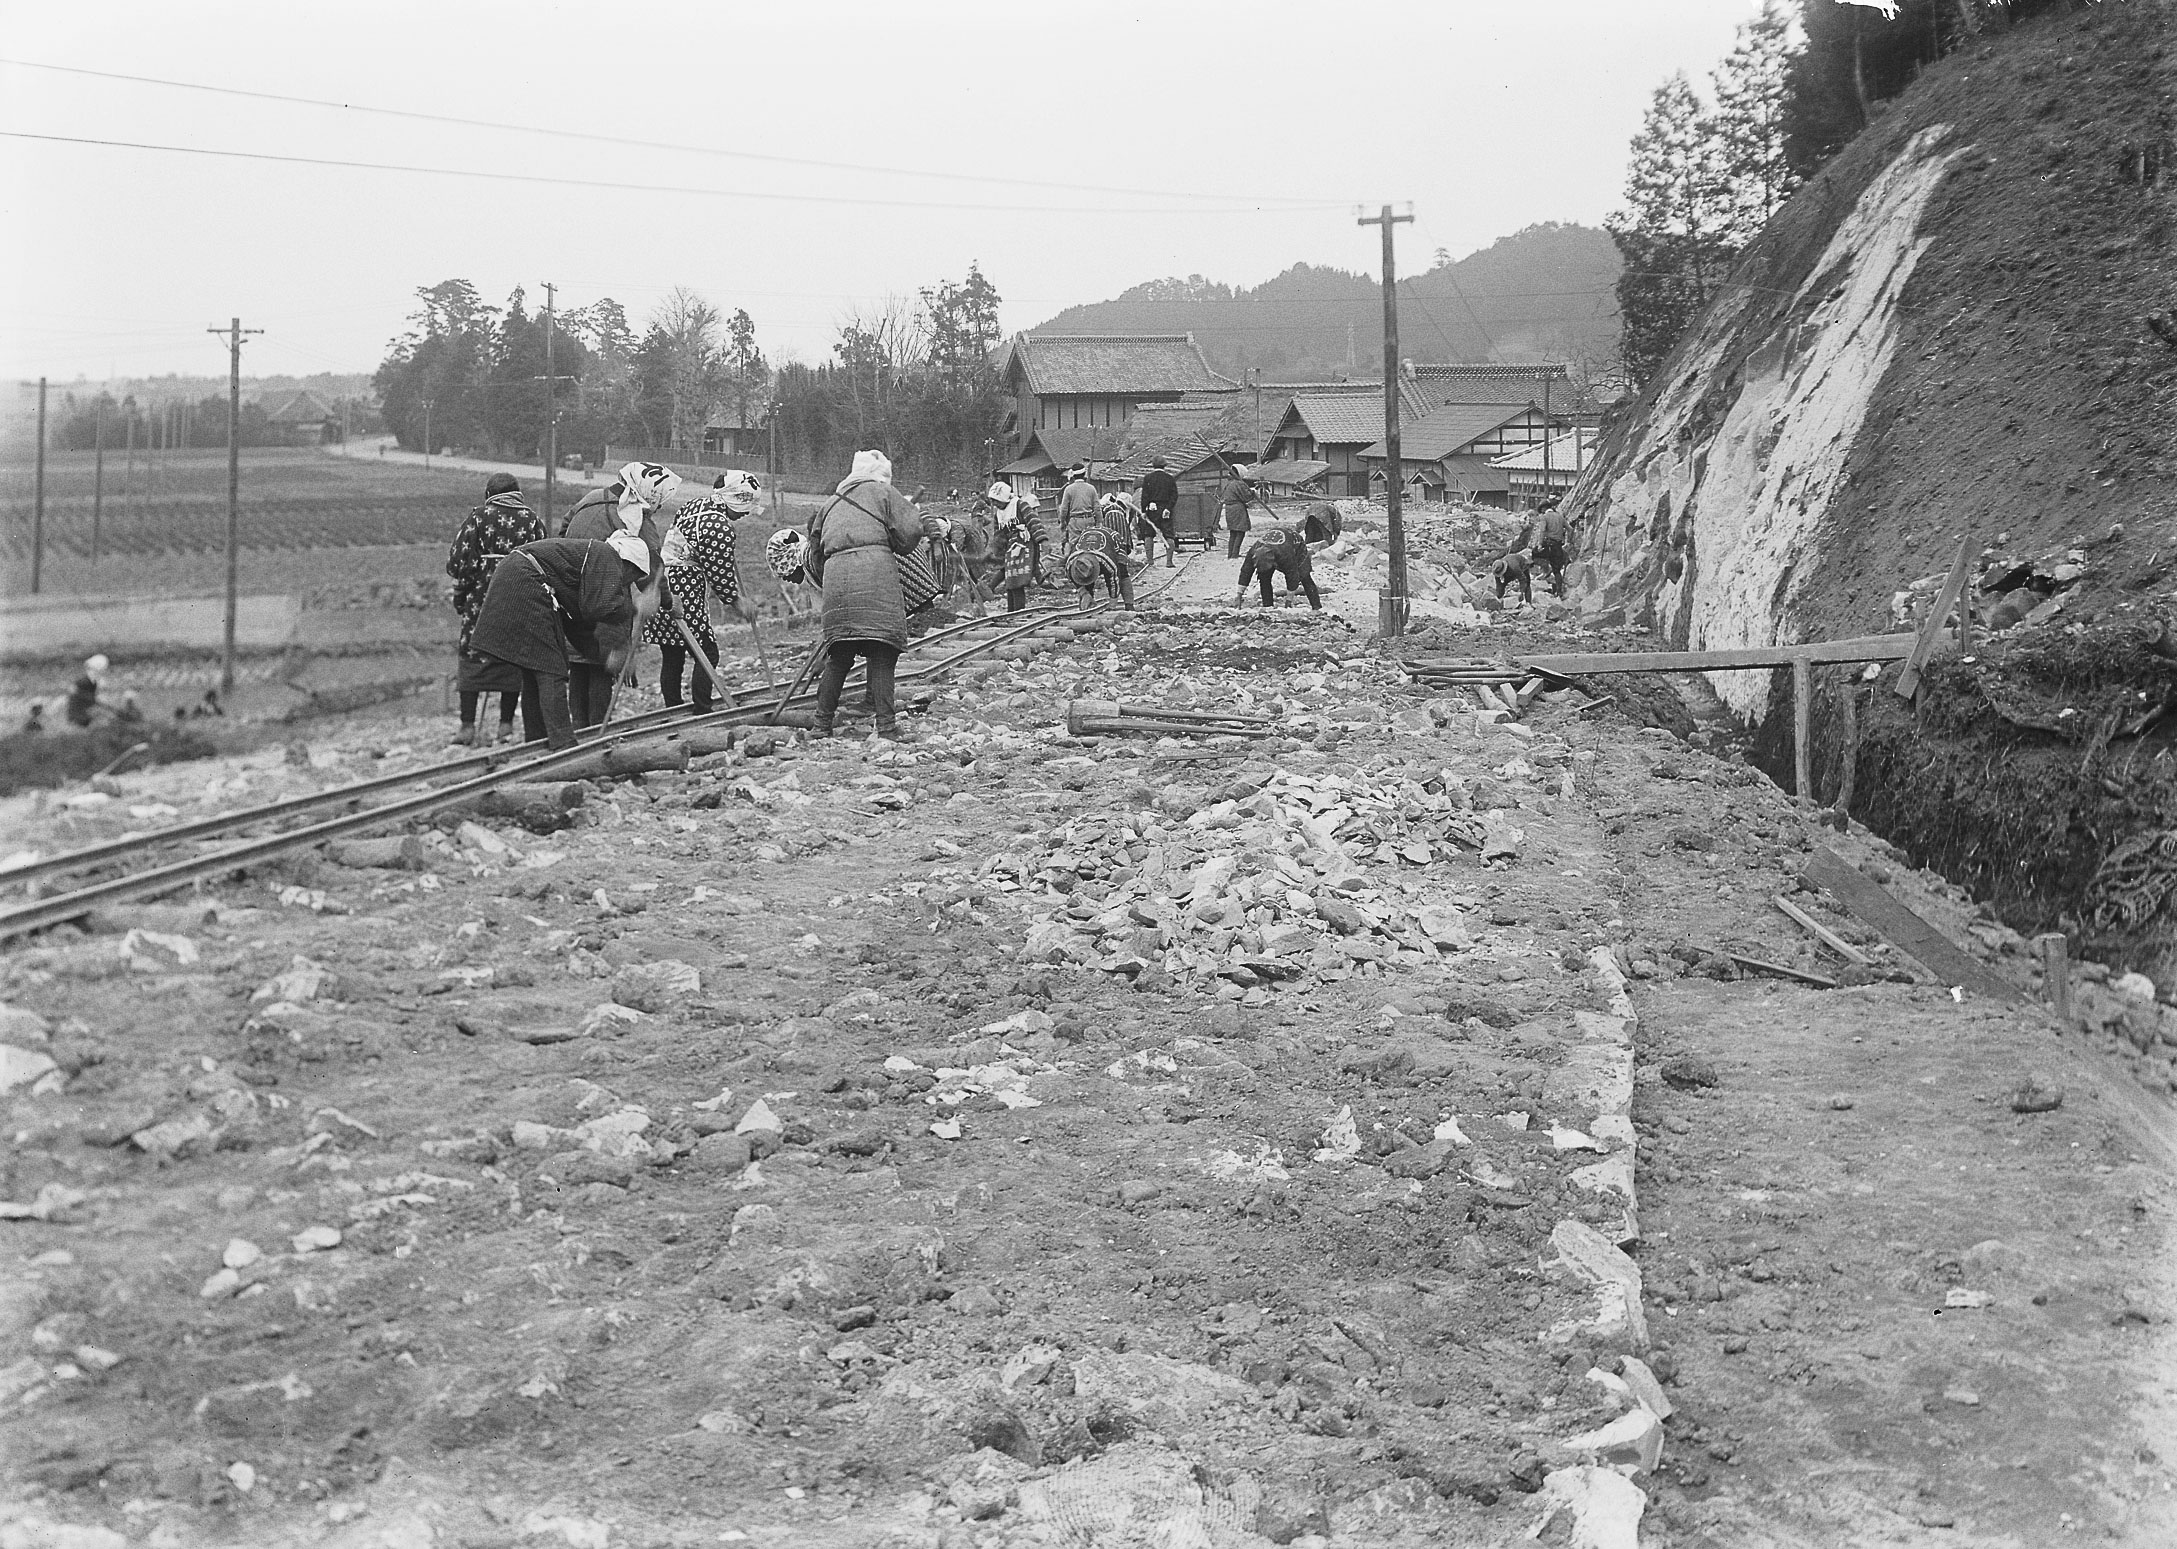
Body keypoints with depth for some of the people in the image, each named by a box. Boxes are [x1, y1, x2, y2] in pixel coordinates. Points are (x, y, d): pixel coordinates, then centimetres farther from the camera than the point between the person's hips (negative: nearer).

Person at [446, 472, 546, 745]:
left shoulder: (477, 518, 1)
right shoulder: (533, 520, 6)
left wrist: (460, 594, 8)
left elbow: (459, 561, -4)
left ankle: (468, 727, 2)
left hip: (481, 600, -1)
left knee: (472, 660, 6)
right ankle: (506, 725, 8)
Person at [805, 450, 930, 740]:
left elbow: (815, 557, 30)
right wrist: (895, 548, 22)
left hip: (835, 575, 5)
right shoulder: (882, 492, 16)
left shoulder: (831, 503, 31)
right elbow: (910, 530, 3)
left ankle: (822, 724, 12)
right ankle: (886, 726, -9)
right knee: (881, 655, -4)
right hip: (874, 569, -4)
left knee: (839, 656, 11)